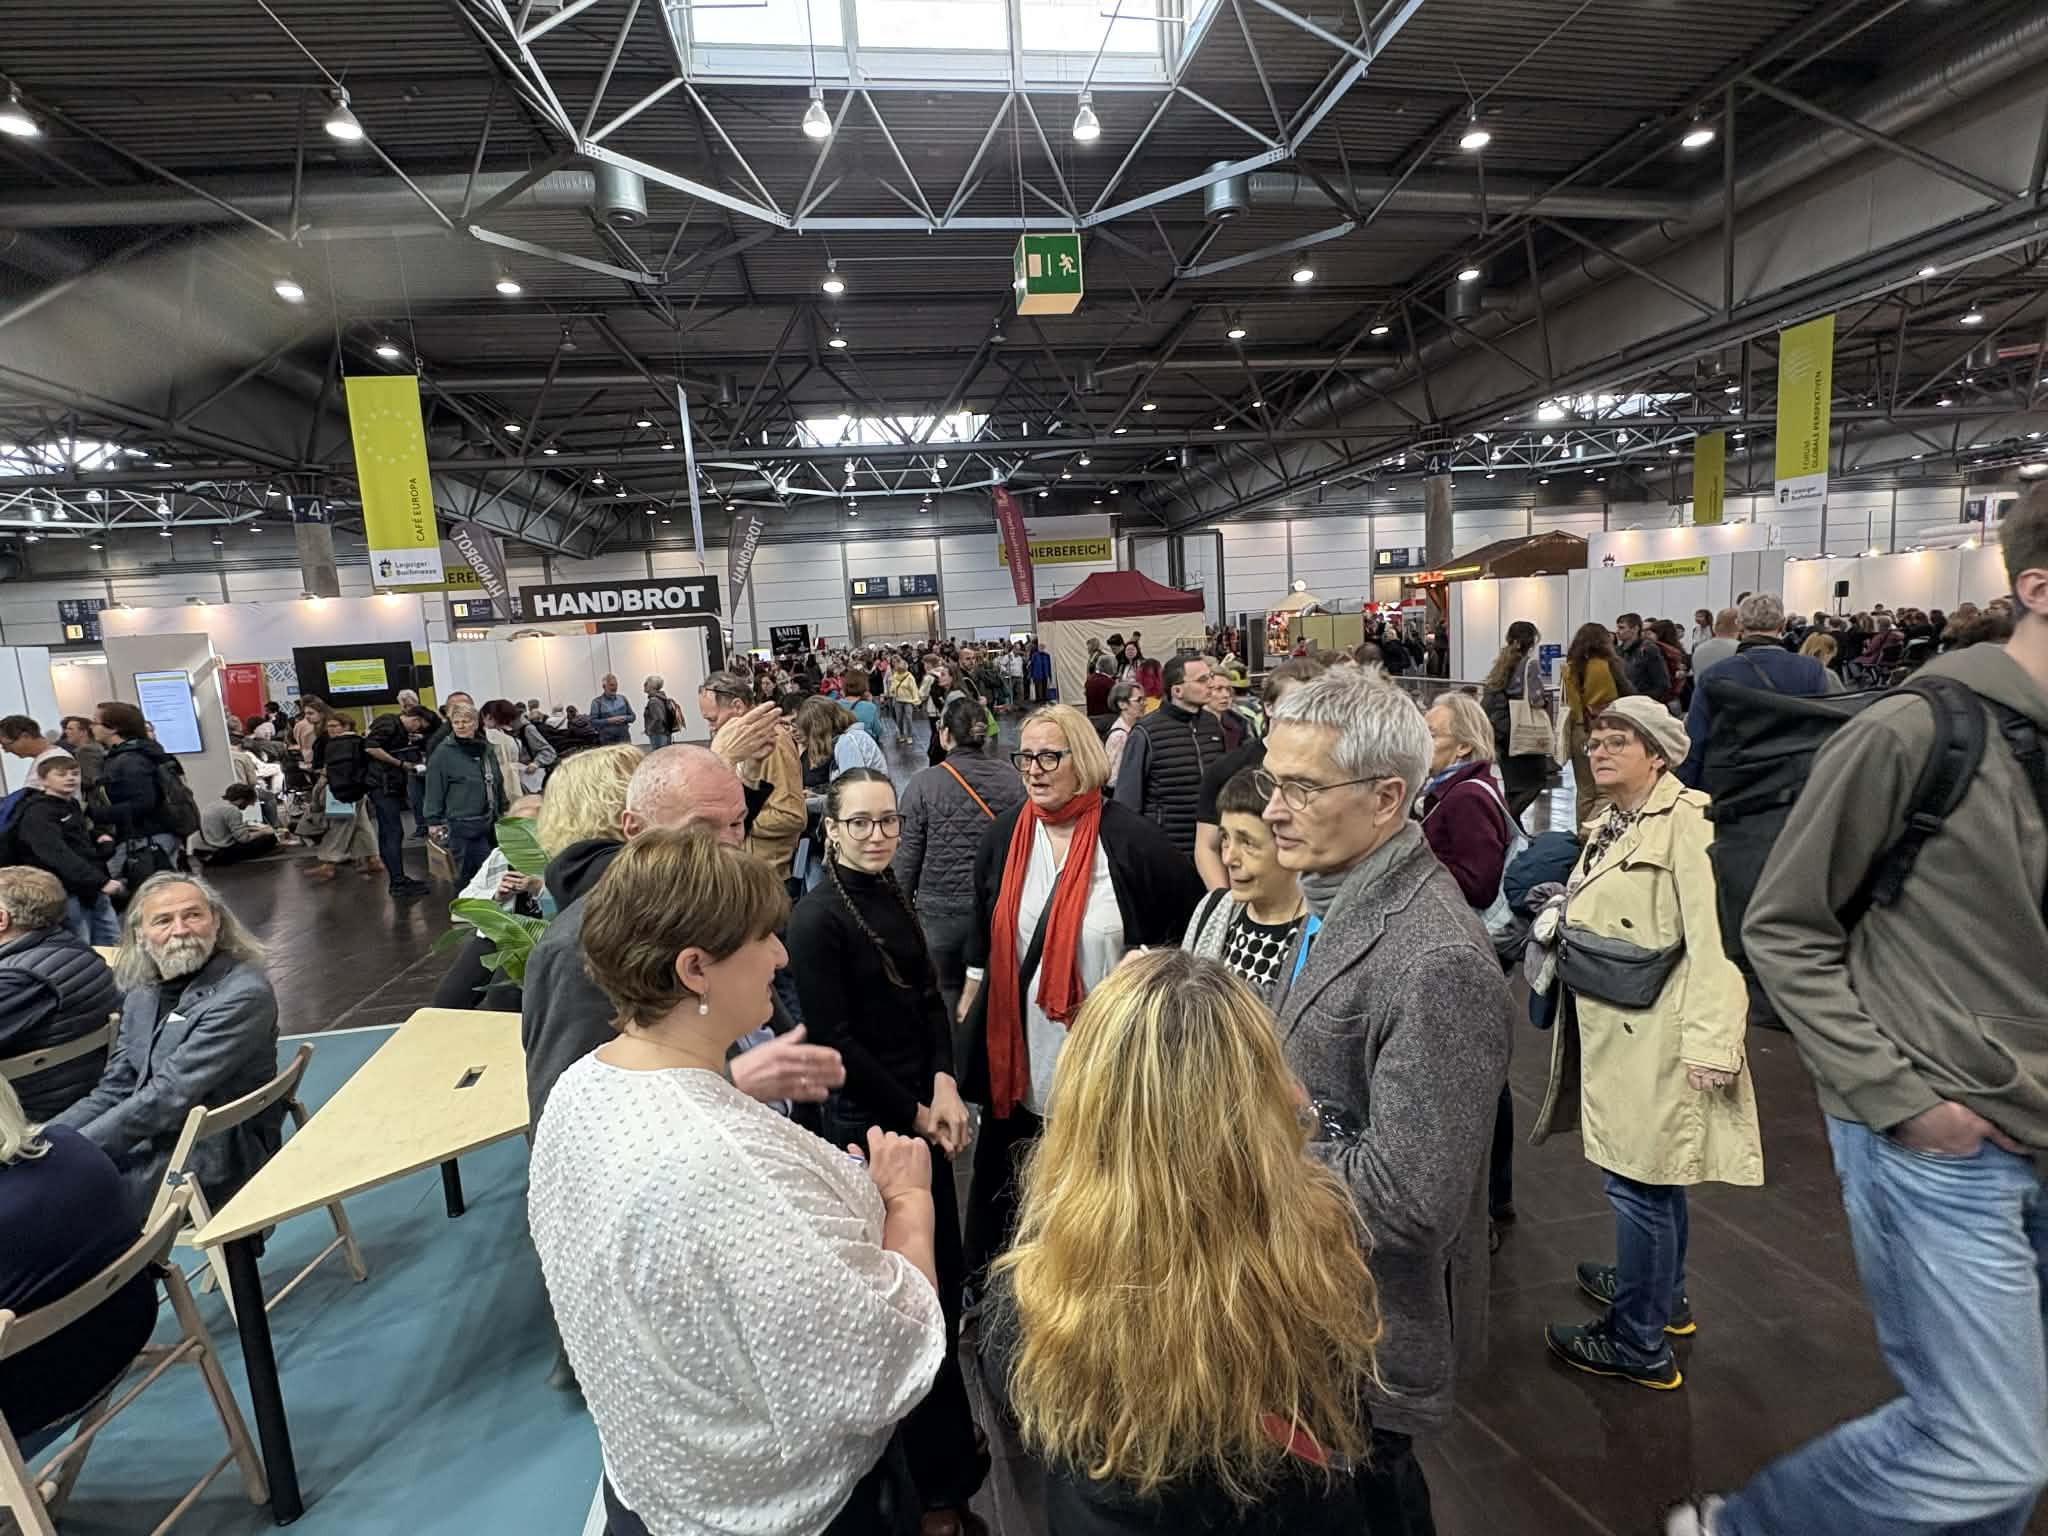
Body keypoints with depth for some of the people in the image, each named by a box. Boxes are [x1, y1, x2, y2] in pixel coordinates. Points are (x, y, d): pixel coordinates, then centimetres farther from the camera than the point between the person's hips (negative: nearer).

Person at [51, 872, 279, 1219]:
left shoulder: (244, 995, -18)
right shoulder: (142, 996, 9)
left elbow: (169, 1096, -20)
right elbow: (112, 1092, 10)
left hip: (212, 1161, -7)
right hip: (152, 1143, 7)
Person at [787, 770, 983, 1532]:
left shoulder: (893, 896, 3)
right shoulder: (817, 918, -19)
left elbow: (929, 996, 6)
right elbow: (835, 1042, -18)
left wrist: (945, 1085, -8)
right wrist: (914, 1115, -11)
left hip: (923, 1109, 7)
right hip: (868, 1124, -7)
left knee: (944, 1277, 19)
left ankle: (943, 1444, 42)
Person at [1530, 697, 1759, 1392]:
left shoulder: (1684, 819, -15)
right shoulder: (1610, 826, 14)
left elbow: (1710, 936, -21)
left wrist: (1708, 1041, -24)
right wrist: (1561, 922, 6)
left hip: (1656, 1034, -9)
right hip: (1615, 1029, 9)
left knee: (1639, 1179, 0)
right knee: (1653, 1170, 23)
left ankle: (1639, 1342, 16)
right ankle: (1664, 1294, 42)